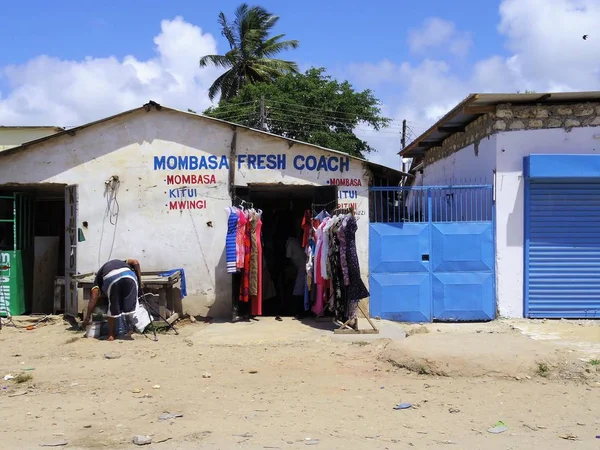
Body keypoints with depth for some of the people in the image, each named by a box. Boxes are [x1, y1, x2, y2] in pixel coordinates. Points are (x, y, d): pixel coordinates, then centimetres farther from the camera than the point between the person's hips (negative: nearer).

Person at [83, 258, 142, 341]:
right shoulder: (122, 262, 44)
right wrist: (139, 280, 24)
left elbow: (94, 298, 26)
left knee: (113, 308, 17)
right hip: (129, 275, 1)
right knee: (131, 306, 12)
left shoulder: (99, 275, 36)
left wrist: (87, 317, 32)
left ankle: (111, 335, 21)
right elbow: (135, 262, 22)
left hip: (110, 279, 0)